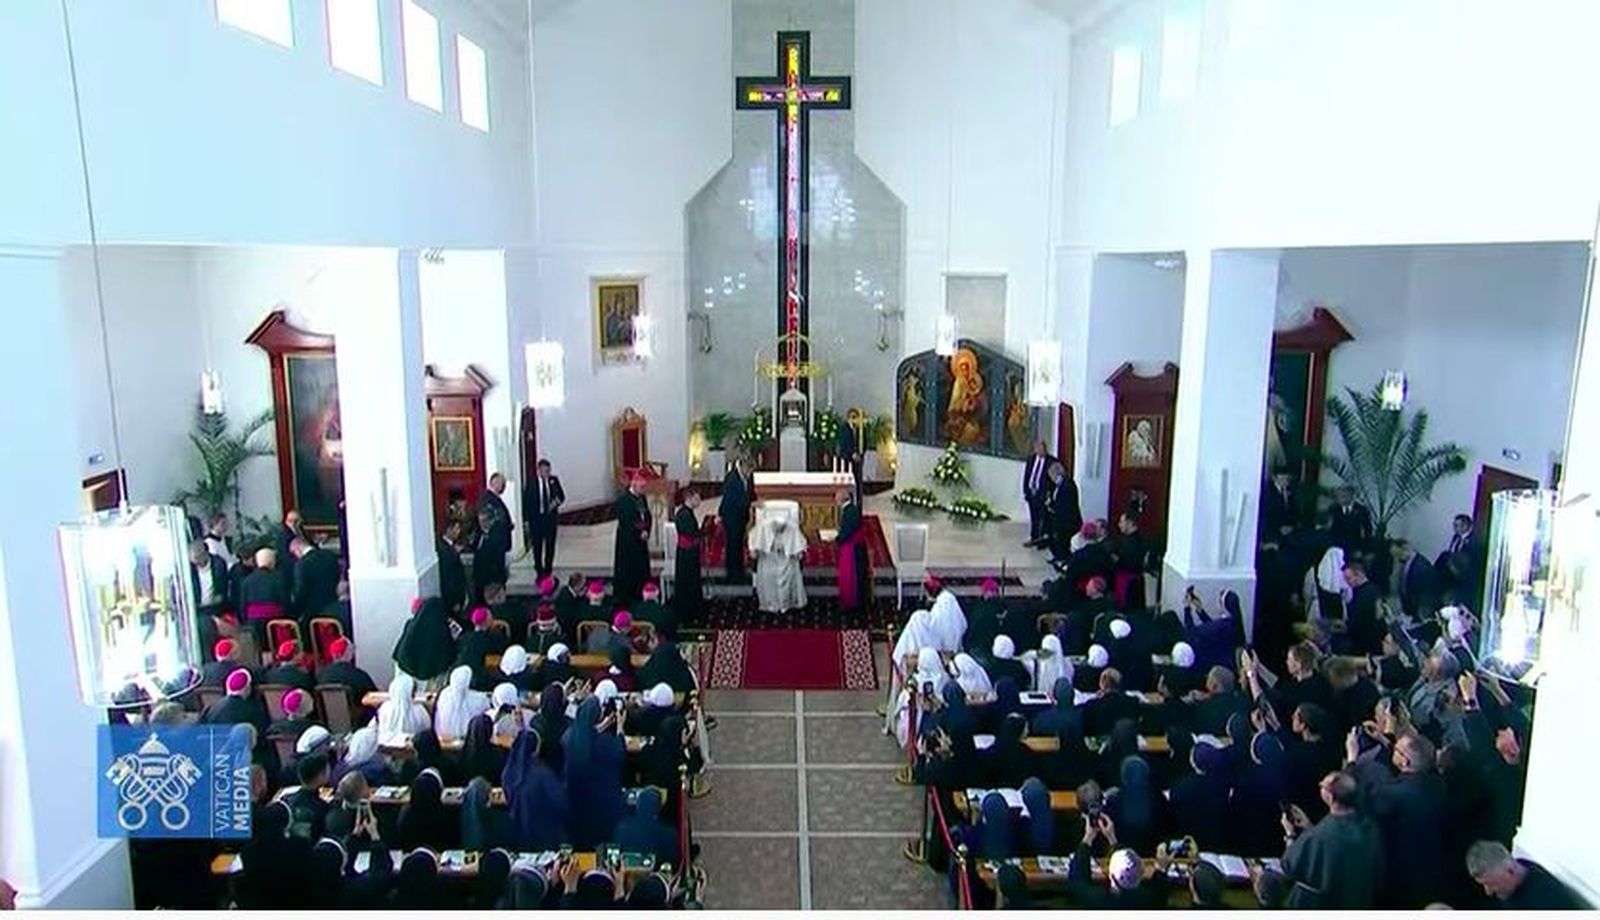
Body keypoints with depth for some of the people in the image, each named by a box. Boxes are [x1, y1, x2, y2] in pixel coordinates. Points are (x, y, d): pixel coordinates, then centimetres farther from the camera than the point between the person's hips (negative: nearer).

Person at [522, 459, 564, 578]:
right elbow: (526, 502, -4)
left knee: (550, 545, 8)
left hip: (551, 517, 2)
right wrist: (526, 521, -6)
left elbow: (561, 496, 7)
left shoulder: (554, 480, 0)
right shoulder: (531, 483, -8)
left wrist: (557, 501, -17)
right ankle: (539, 572, 17)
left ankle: (548, 571, 21)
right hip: (536, 518, -2)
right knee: (537, 546, 5)